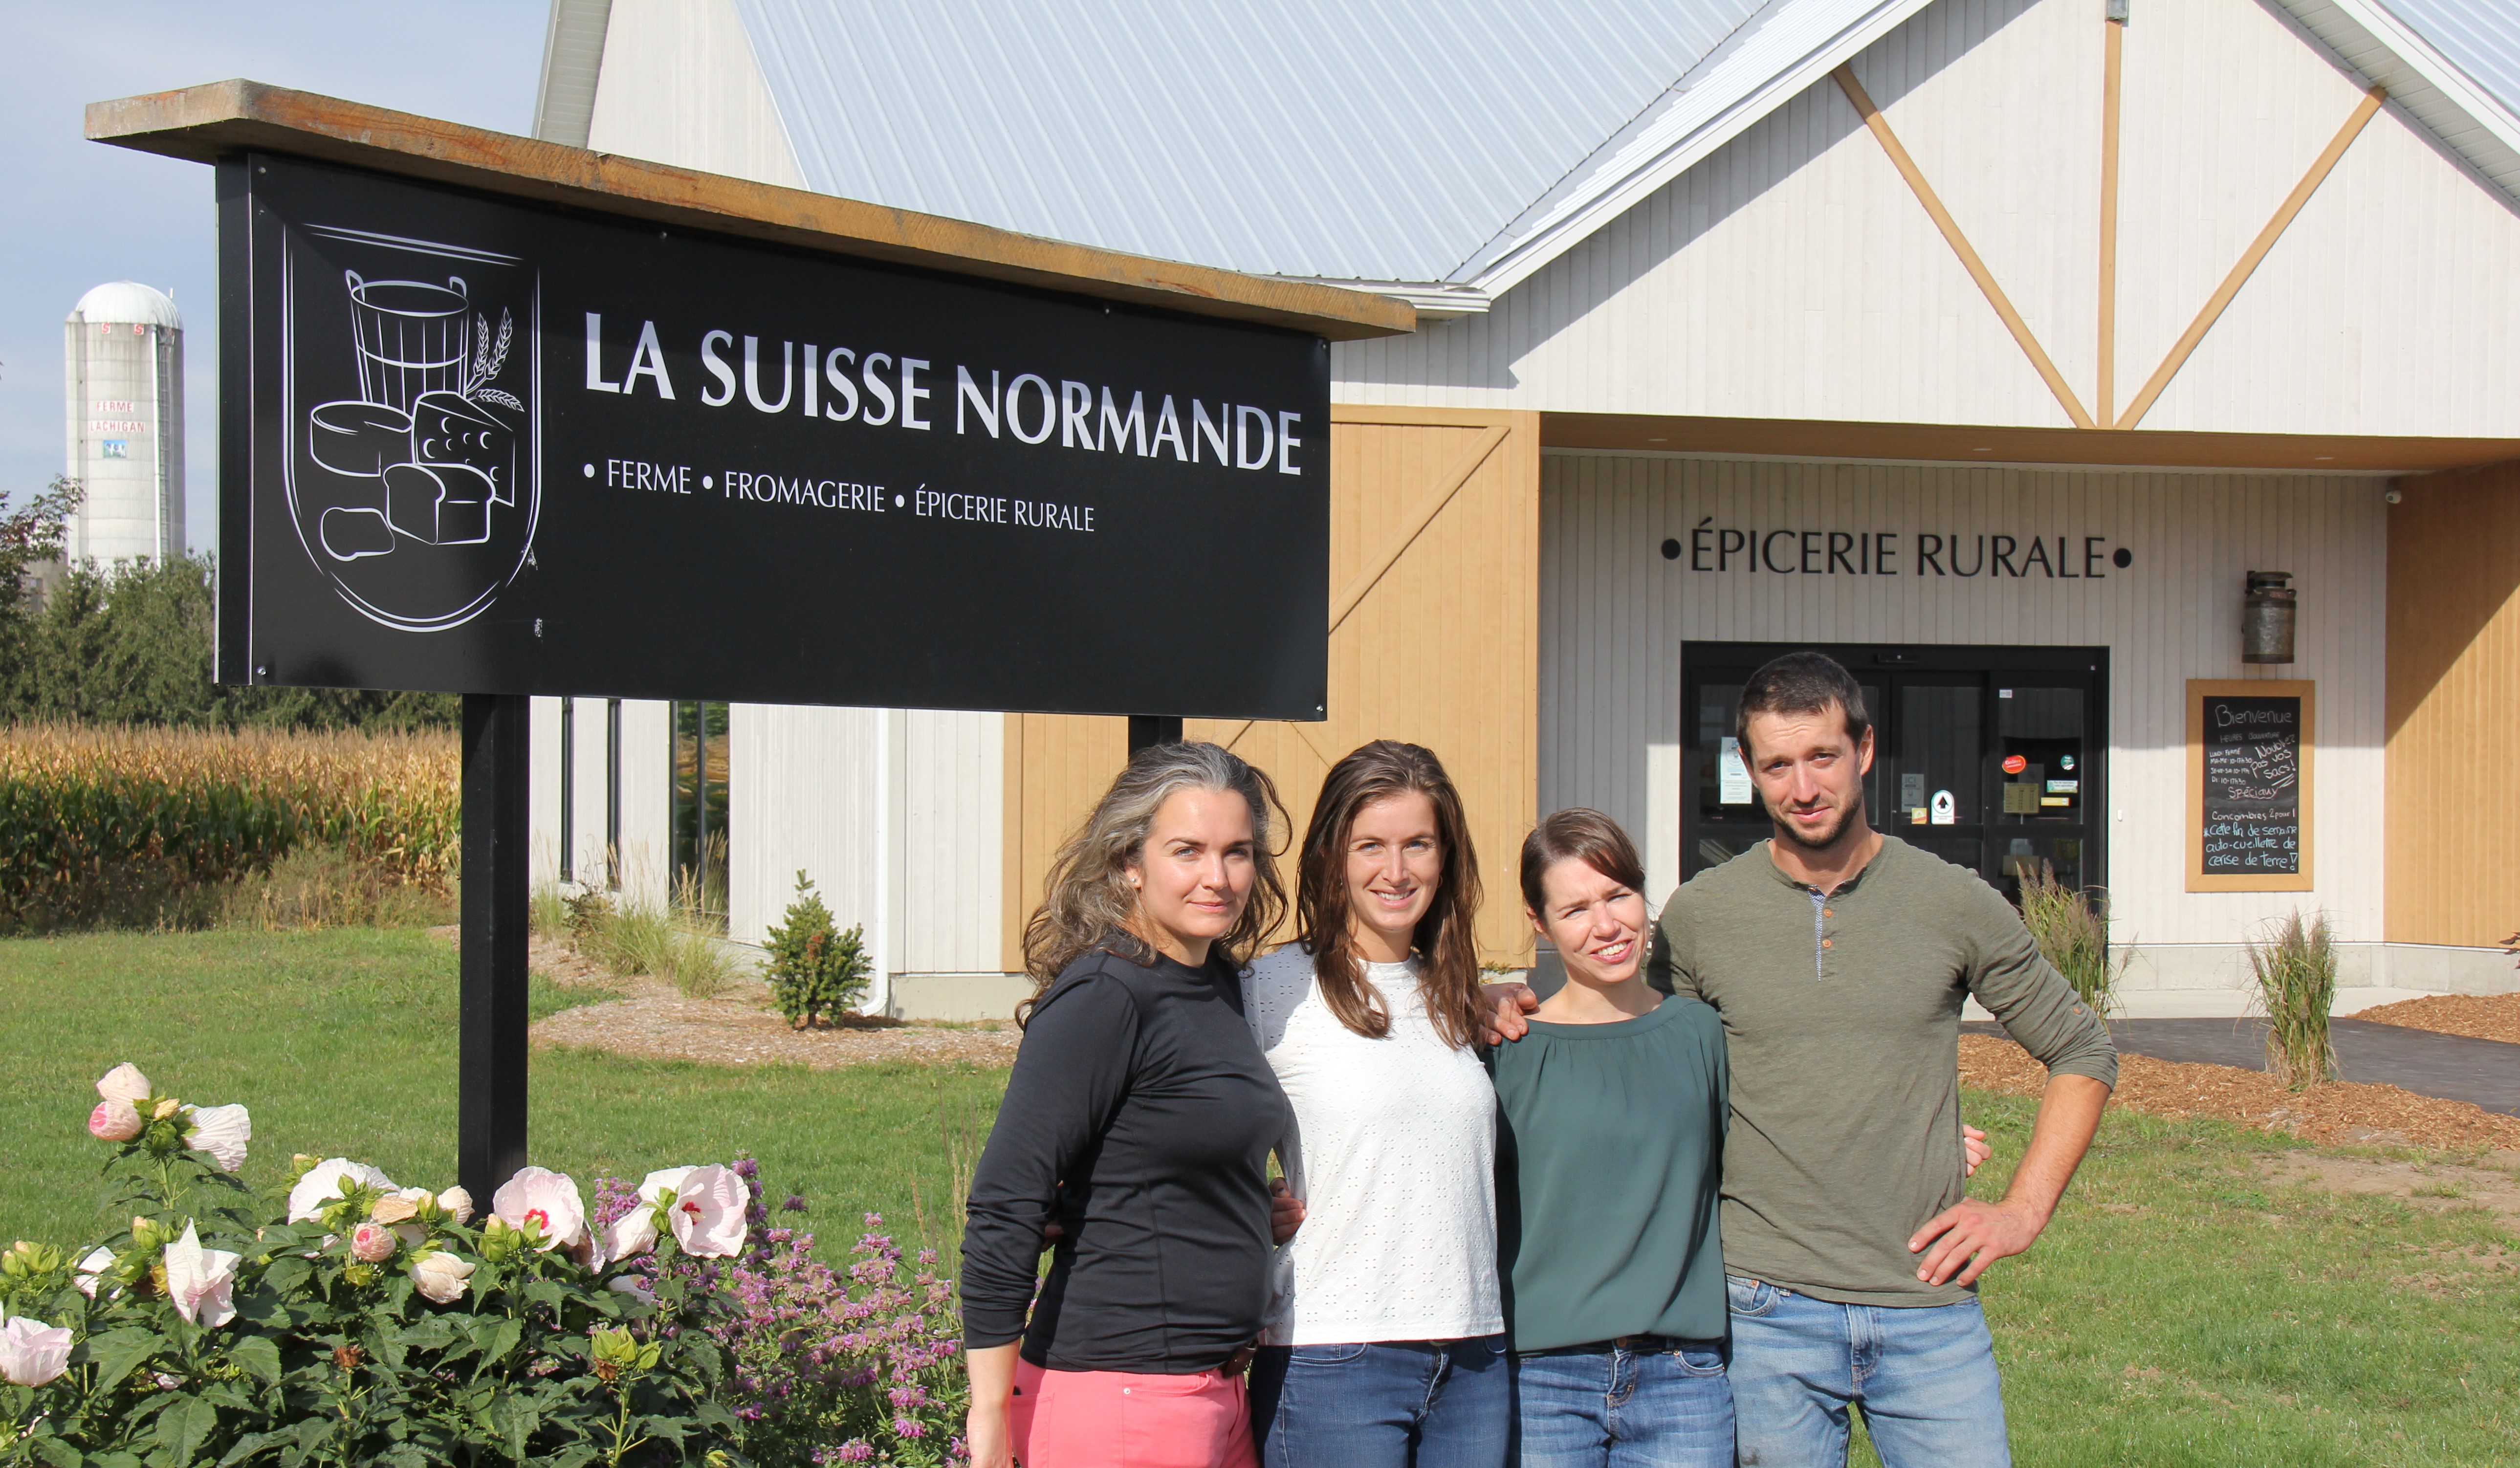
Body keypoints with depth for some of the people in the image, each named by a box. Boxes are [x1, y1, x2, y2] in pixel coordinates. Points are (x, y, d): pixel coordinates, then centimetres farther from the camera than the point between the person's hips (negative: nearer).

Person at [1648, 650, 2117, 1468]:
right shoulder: (1695, 918, 2)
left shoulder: (1956, 905, 2)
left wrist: (2024, 1210, 3)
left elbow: (2083, 1053, 11)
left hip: (1930, 1307, 0)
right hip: (1769, 1311, 0)